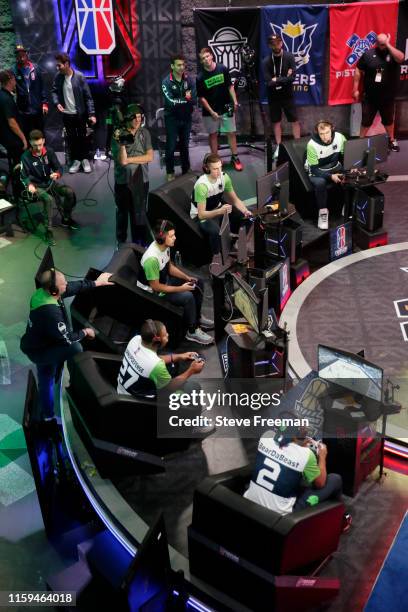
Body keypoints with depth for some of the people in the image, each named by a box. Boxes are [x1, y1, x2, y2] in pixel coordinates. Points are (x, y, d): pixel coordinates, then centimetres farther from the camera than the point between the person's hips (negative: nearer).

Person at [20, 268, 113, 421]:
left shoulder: (43, 292, -11)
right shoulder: (51, 312, -39)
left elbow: (74, 287, 5)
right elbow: (67, 339, -28)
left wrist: (96, 282, 12)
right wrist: (84, 332, -10)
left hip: (38, 344, 9)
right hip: (40, 351, -9)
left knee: (46, 380, 24)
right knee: (74, 348, -24)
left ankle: (47, 414, 45)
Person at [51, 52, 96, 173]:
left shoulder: (79, 76, -14)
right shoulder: (58, 76, -4)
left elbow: (88, 96, -12)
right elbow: (54, 91, 10)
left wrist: (91, 114, -17)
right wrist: (57, 103, -10)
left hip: (80, 114, -3)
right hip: (66, 114, 3)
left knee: (82, 137, 9)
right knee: (71, 138, 11)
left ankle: (85, 159, 24)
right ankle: (75, 160, 24)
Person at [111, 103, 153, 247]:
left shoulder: (144, 133, -1)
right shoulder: (118, 135, -9)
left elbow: (149, 157, -8)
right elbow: (122, 160, -17)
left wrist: (129, 159, -13)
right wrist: (122, 143, -31)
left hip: (141, 180, 1)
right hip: (122, 181, -1)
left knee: (139, 213, 6)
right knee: (122, 212, 13)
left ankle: (139, 243, 20)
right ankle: (121, 242, 28)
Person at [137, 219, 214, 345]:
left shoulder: (164, 246, -9)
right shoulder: (152, 258, -35)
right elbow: (155, 286, -28)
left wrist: (187, 277, -3)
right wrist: (180, 288, -23)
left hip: (164, 280, 9)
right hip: (153, 292, -9)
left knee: (198, 283, 7)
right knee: (187, 296, -25)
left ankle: (197, 317, 24)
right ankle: (192, 332, -7)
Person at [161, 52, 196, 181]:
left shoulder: (189, 80, -2)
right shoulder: (166, 82, -12)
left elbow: (195, 100, -10)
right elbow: (171, 101, -23)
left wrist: (178, 100, -22)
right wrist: (186, 99, -16)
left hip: (186, 118, 3)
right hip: (172, 118, -3)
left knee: (185, 145, 15)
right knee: (171, 146, 0)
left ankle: (186, 170, 27)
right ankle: (170, 172, 12)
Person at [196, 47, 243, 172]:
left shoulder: (223, 69, -6)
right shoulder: (200, 77, -10)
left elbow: (230, 86, 5)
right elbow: (201, 97, -7)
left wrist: (235, 101, -3)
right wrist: (211, 112, -12)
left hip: (226, 108, 1)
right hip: (210, 111, -1)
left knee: (232, 133, 2)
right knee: (213, 134, 10)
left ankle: (235, 158, 11)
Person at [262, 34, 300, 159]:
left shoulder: (289, 57, -9)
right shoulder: (266, 61, -9)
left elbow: (292, 77, -19)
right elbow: (269, 82, -17)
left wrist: (277, 80, -17)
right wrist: (284, 79, -15)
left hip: (287, 95, -1)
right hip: (273, 96, 1)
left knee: (295, 121, 2)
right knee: (276, 122, 11)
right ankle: (279, 147, 22)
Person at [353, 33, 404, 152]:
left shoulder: (392, 53, -6)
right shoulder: (368, 54, -6)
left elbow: (401, 58, -28)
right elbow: (358, 71, -1)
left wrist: (388, 45, -23)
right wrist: (356, 89, -5)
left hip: (387, 97, 1)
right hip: (370, 96, -1)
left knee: (388, 120, 19)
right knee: (366, 121, 9)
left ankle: (392, 140, 37)